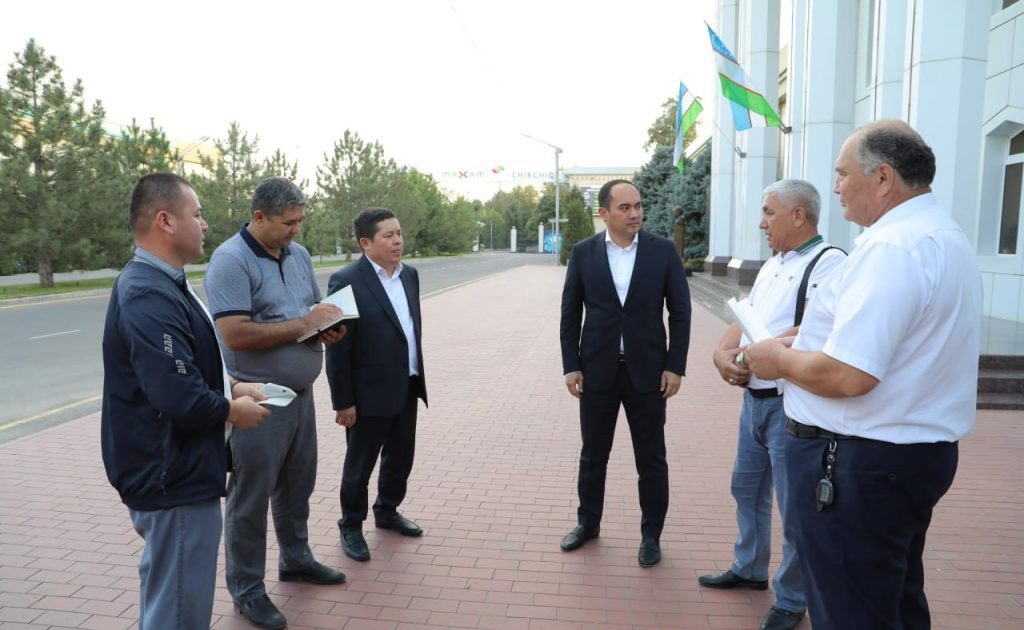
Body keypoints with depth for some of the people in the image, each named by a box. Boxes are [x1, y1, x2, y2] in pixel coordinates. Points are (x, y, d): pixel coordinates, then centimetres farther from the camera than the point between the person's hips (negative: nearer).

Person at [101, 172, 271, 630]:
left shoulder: (158, 283, 8)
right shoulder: (150, 297, -25)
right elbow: (181, 400, -31)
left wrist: (232, 387, 6)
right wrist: (232, 411, -14)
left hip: (172, 471, 11)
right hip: (174, 479, -10)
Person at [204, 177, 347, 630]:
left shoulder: (298, 254, 7)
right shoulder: (231, 261, -16)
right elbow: (235, 335, -25)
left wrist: (329, 329, -5)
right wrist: (302, 324, -22)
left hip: (300, 392, 7)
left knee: (297, 485, 21)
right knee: (250, 498, 7)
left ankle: (296, 559, 41)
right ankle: (247, 589, 24)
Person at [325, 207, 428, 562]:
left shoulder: (409, 274, 6)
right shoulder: (346, 281, -16)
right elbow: (337, 348, -15)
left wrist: (417, 374, 12)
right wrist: (343, 402, -15)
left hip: (407, 388, 7)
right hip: (370, 394, -6)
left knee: (401, 458, 20)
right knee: (360, 465, 11)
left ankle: (387, 511, 42)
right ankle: (351, 527, 30)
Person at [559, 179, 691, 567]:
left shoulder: (663, 251, -3)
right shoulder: (583, 253, -1)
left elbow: (680, 312, -1)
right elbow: (570, 314, 3)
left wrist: (675, 367, -6)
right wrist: (571, 366, -2)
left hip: (647, 371, -1)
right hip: (597, 370, 1)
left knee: (651, 460, 9)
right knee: (593, 455, 15)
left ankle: (651, 534, 26)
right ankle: (588, 523, 34)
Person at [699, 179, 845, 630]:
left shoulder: (828, 262, -16)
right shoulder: (771, 266, 14)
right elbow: (743, 323, 15)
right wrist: (723, 353, -6)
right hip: (754, 398, 9)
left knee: (795, 508, 5)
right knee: (747, 489, 21)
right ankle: (749, 569, 41)